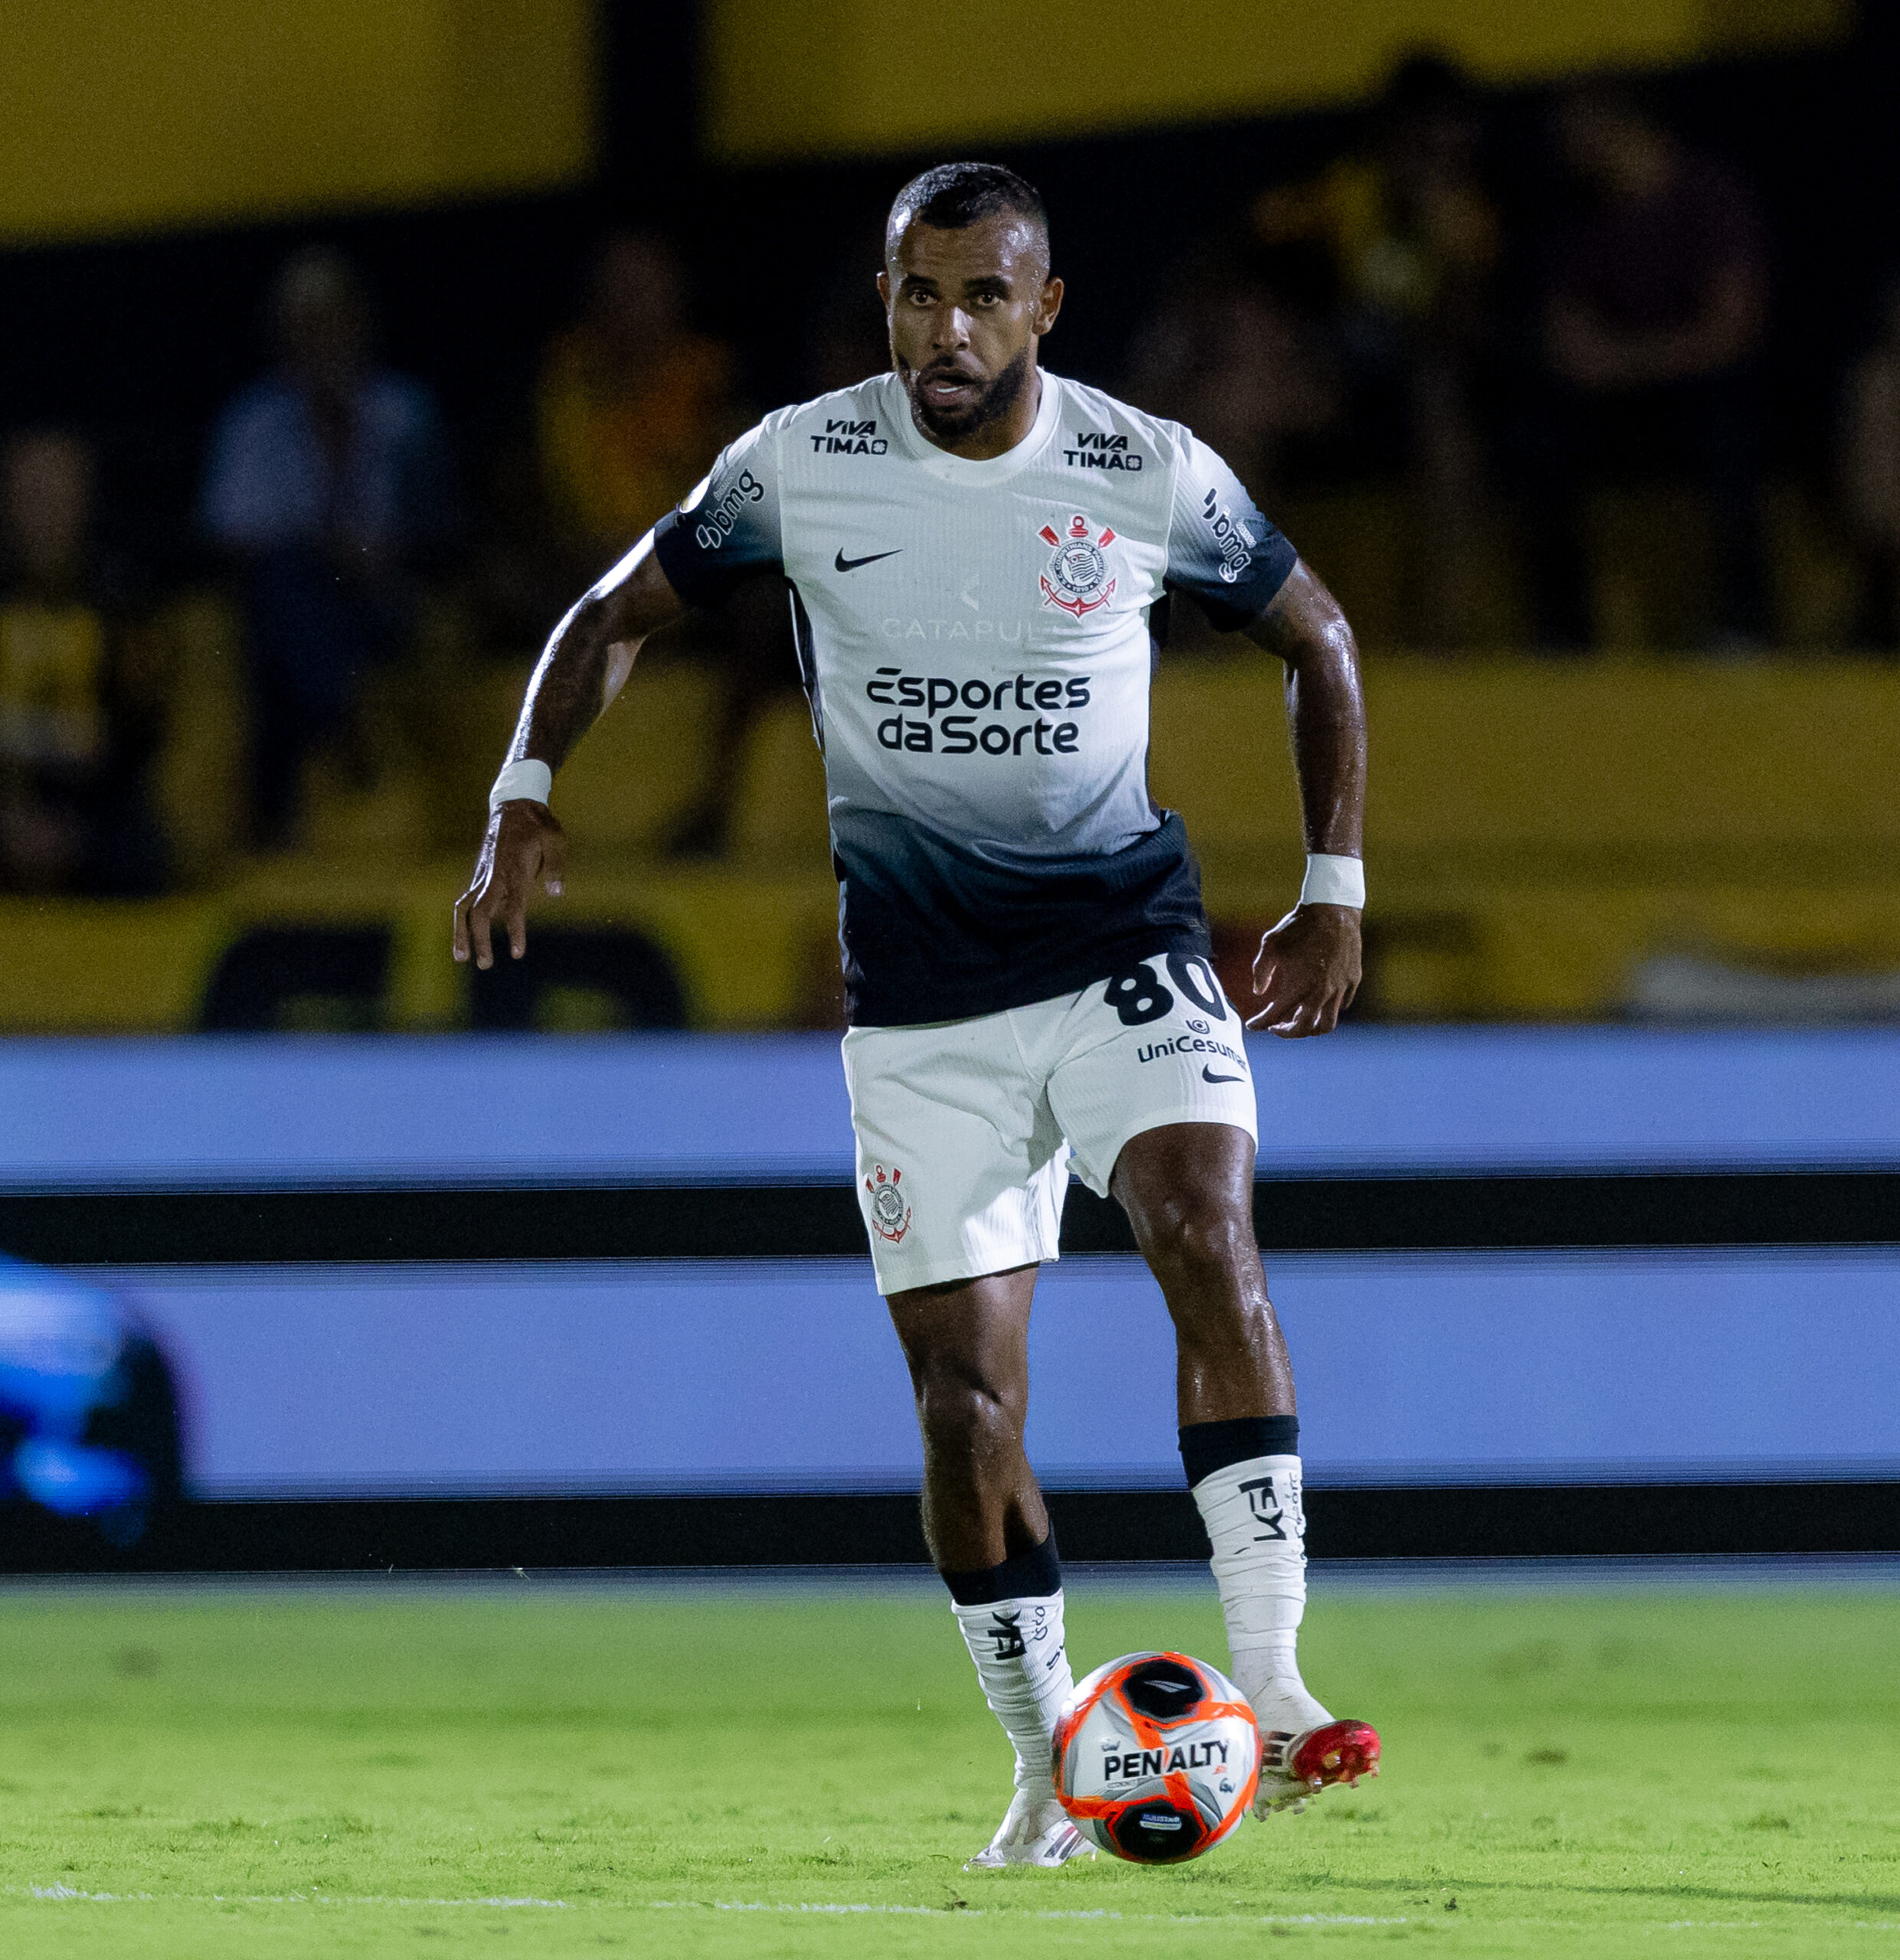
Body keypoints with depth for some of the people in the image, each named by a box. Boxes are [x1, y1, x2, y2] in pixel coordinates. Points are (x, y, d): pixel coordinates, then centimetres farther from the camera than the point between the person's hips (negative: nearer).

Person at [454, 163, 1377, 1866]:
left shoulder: (1152, 477, -5)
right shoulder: (798, 466, -4)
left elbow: (1317, 638, 10)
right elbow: (619, 614, 10)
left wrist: (1335, 886, 7)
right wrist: (527, 799, -5)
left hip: (1121, 940, -1)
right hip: (919, 993, 1)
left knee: (1205, 1226, -27)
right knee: (964, 1392, -1)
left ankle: (1271, 1686, -30)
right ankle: (1047, 1769, 17)